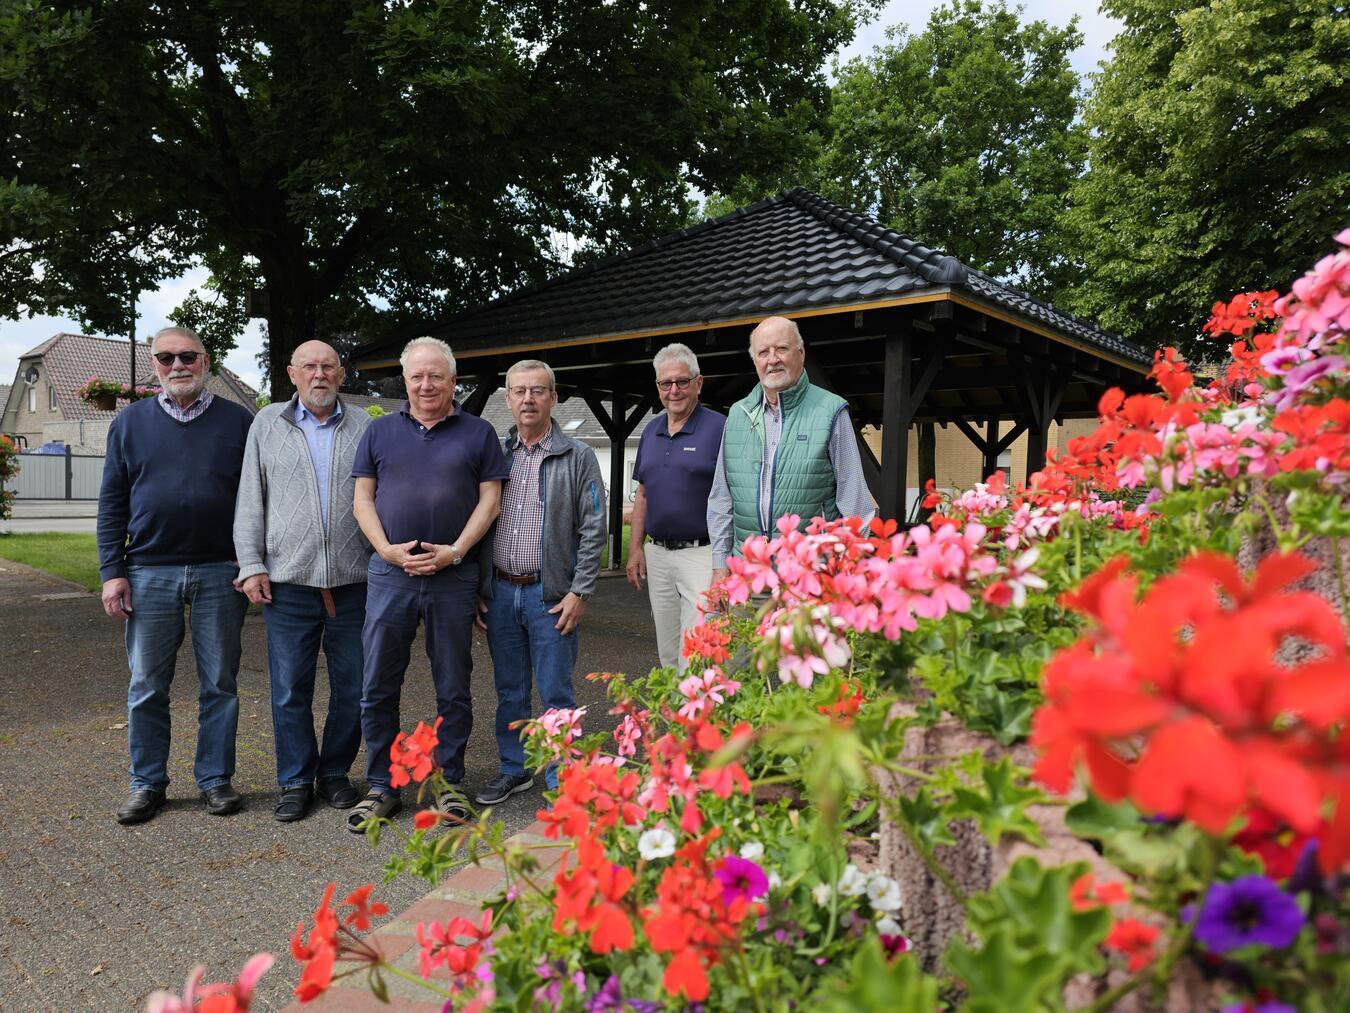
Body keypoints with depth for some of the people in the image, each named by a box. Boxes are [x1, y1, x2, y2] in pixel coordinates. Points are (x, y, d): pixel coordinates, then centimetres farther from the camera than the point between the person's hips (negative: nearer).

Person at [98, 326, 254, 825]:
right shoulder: (130, 422, 8)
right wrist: (112, 571, 0)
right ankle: (147, 784, 21)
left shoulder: (237, 420, 4)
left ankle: (216, 779, 19)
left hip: (220, 573, -1)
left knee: (220, 684, 7)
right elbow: (112, 503, 7)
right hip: (149, 573, 1)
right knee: (146, 687, 8)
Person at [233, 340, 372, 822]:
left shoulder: (364, 426, 8)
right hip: (289, 583, 0)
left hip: (354, 583, 1)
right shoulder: (268, 424, 8)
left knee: (352, 688, 8)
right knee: (290, 690, 5)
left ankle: (335, 773, 25)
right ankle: (296, 781, 19)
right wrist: (251, 565, -1)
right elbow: (250, 500, 6)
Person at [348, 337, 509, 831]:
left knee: (453, 687, 7)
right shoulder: (380, 431, 11)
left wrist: (454, 551, -11)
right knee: (377, 687, 5)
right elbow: (363, 497, 8)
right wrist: (388, 549, -8)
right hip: (389, 572, 2)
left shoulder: (478, 433, 7)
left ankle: (450, 781, 20)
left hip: (454, 576, -1)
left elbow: (490, 499, 2)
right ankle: (381, 786, 18)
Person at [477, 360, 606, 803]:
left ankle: (561, 782, 13)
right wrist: (477, 588, 7)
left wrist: (580, 592, -10)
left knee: (555, 692, 1)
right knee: (510, 690, 14)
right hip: (499, 591, 4)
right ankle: (514, 770, 29)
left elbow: (592, 530, -4)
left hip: (551, 595, -4)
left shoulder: (578, 457, -1)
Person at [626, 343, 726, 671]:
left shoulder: (719, 427, -7)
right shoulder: (650, 431, 13)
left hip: (702, 554, -6)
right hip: (657, 555, 7)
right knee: (668, 654, 15)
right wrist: (635, 548, 11)